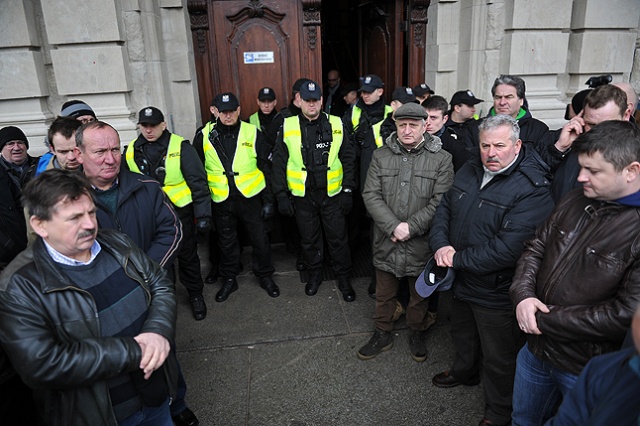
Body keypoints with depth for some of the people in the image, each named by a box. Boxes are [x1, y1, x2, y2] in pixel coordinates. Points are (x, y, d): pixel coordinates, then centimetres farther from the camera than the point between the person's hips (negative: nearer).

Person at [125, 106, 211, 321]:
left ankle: (195, 295, 30)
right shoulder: (132, 151, 2)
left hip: (180, 212, -3)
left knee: (187, 256, 11)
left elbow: (198, 183, -10)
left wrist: (203, 215, -12)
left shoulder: (180, 147, -11)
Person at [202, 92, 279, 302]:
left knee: (260, 240, 8)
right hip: (221, 201, 2)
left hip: (250, 198, -1)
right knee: (226, 243, 15)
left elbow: (267, 169, -1)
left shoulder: (253, 133, -4)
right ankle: (229, 279, 34)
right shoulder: (206, 135, -1)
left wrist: (269, 200, -4)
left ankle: (265, 276, 30)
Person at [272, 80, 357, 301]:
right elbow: (279, 164, 0)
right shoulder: (288, 127, -1)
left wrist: (348, 190, -2)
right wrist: (281, 195, -4)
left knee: (338, 239, 8)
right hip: (302, 197, 1)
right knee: (309, 239, 15)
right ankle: (314, 274, 36)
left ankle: (343, 278, 27)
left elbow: (348, 159, 2)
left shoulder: (336, 125, -1)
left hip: (332, 194, 0)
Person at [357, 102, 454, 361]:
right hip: (386, 241, 2)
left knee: (420, 294, 17)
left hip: (421, 243, -2)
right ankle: (382, 334, 37)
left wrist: (411, 227, -19)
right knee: (384, 293, 17)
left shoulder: (441, 159, -4)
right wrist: (394, 226, -17)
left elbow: (441, 201, -12)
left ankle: (418, 333, 40)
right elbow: (371, 195, -5)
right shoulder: (381, 156, 2)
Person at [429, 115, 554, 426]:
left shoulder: (531, 190, -25)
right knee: (463, 336, 31)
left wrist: (458, 259, -23)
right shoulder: (470, 171, 0)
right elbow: (444, 209, 4)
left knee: (498, 359, 14)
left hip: (496, 293, -7)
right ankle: (465, 372, 60)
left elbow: (508, 249, -30)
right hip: (461, 282, 7)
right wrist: (440, 245, -15)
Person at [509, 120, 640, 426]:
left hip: (587, 370, -6)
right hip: (536, 348, 6)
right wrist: (523, 295, -13)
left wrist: (545, 320, -20)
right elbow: (535, 248, 6)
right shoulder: (576, 200, 0)